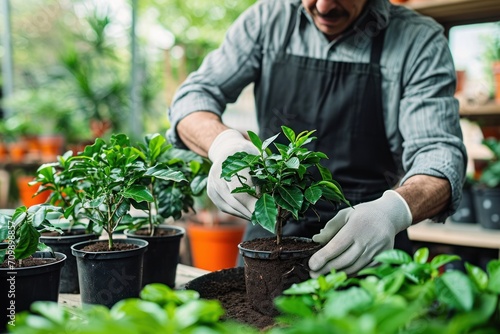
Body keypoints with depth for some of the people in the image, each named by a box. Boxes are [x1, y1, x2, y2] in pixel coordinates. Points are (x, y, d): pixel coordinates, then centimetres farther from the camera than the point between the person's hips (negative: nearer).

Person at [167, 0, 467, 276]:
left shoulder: (420, 40, -6)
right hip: (269, 234, 3)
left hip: (369, 249, -2)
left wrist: (391, 210, -36)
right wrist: (224, 143, -24)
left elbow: (440, 152, -13)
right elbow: (194, 95, 0)